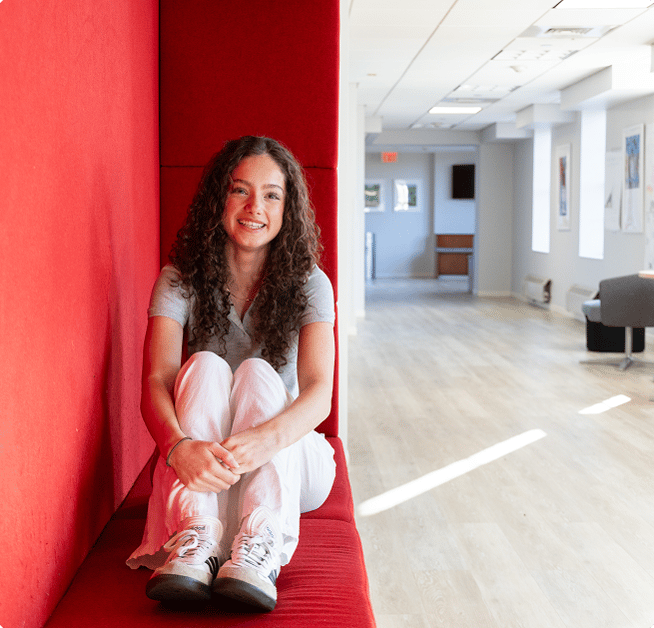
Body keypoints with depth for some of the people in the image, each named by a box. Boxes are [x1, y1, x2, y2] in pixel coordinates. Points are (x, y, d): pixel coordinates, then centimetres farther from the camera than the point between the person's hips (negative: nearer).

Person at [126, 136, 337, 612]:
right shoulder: (181, 280, -6)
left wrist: (267, 438, -46)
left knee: (257, 372, -28)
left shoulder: (309, 283, -9)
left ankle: (259, 548, -49)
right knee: (205, 365, -26)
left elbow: (319, 391, -22)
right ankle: (196, 540, -46)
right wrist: (179, 444, -44)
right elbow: (156, 381, -20)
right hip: (201, 464, 1)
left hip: (288, 461, 0)